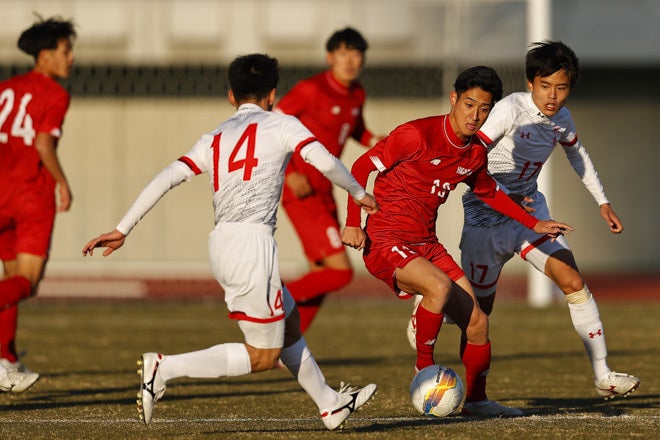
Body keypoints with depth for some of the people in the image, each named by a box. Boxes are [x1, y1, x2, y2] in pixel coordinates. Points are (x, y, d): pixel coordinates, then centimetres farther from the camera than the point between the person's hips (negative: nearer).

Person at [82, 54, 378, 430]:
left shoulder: (215, 138, 19)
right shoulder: (280, 125, 5)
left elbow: (166, 178, 9)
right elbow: (326, 162, -7)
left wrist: (122, 230, 7)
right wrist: (359, 194, 12)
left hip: (222, 244, 7)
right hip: (252, 241, -7)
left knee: (290, 326, 25)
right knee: (262, 356, 0)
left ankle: (331, 404, 35)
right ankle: (164, 369, -12)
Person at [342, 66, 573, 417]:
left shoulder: (475, 154, 6)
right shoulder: (417, 135, -16)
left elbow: (489, 192, 28)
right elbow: (361, 167, -11)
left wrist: (534, 224, 23)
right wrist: (353, 223, -19)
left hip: (427, 245, 7)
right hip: (385, 243, -7)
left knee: (476, 321, 4)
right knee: (439, 286, -34)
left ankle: (476, 399, 25)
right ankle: (423, 369, -14)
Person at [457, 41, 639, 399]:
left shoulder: (561, 118, 0)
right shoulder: (511, 110, -22)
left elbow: (576, 153, 22)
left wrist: (602, 201, 22)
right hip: (486, 218, -5)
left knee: (573, 282, -11)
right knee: (478, 310, 1)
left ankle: (603, 376, -10)